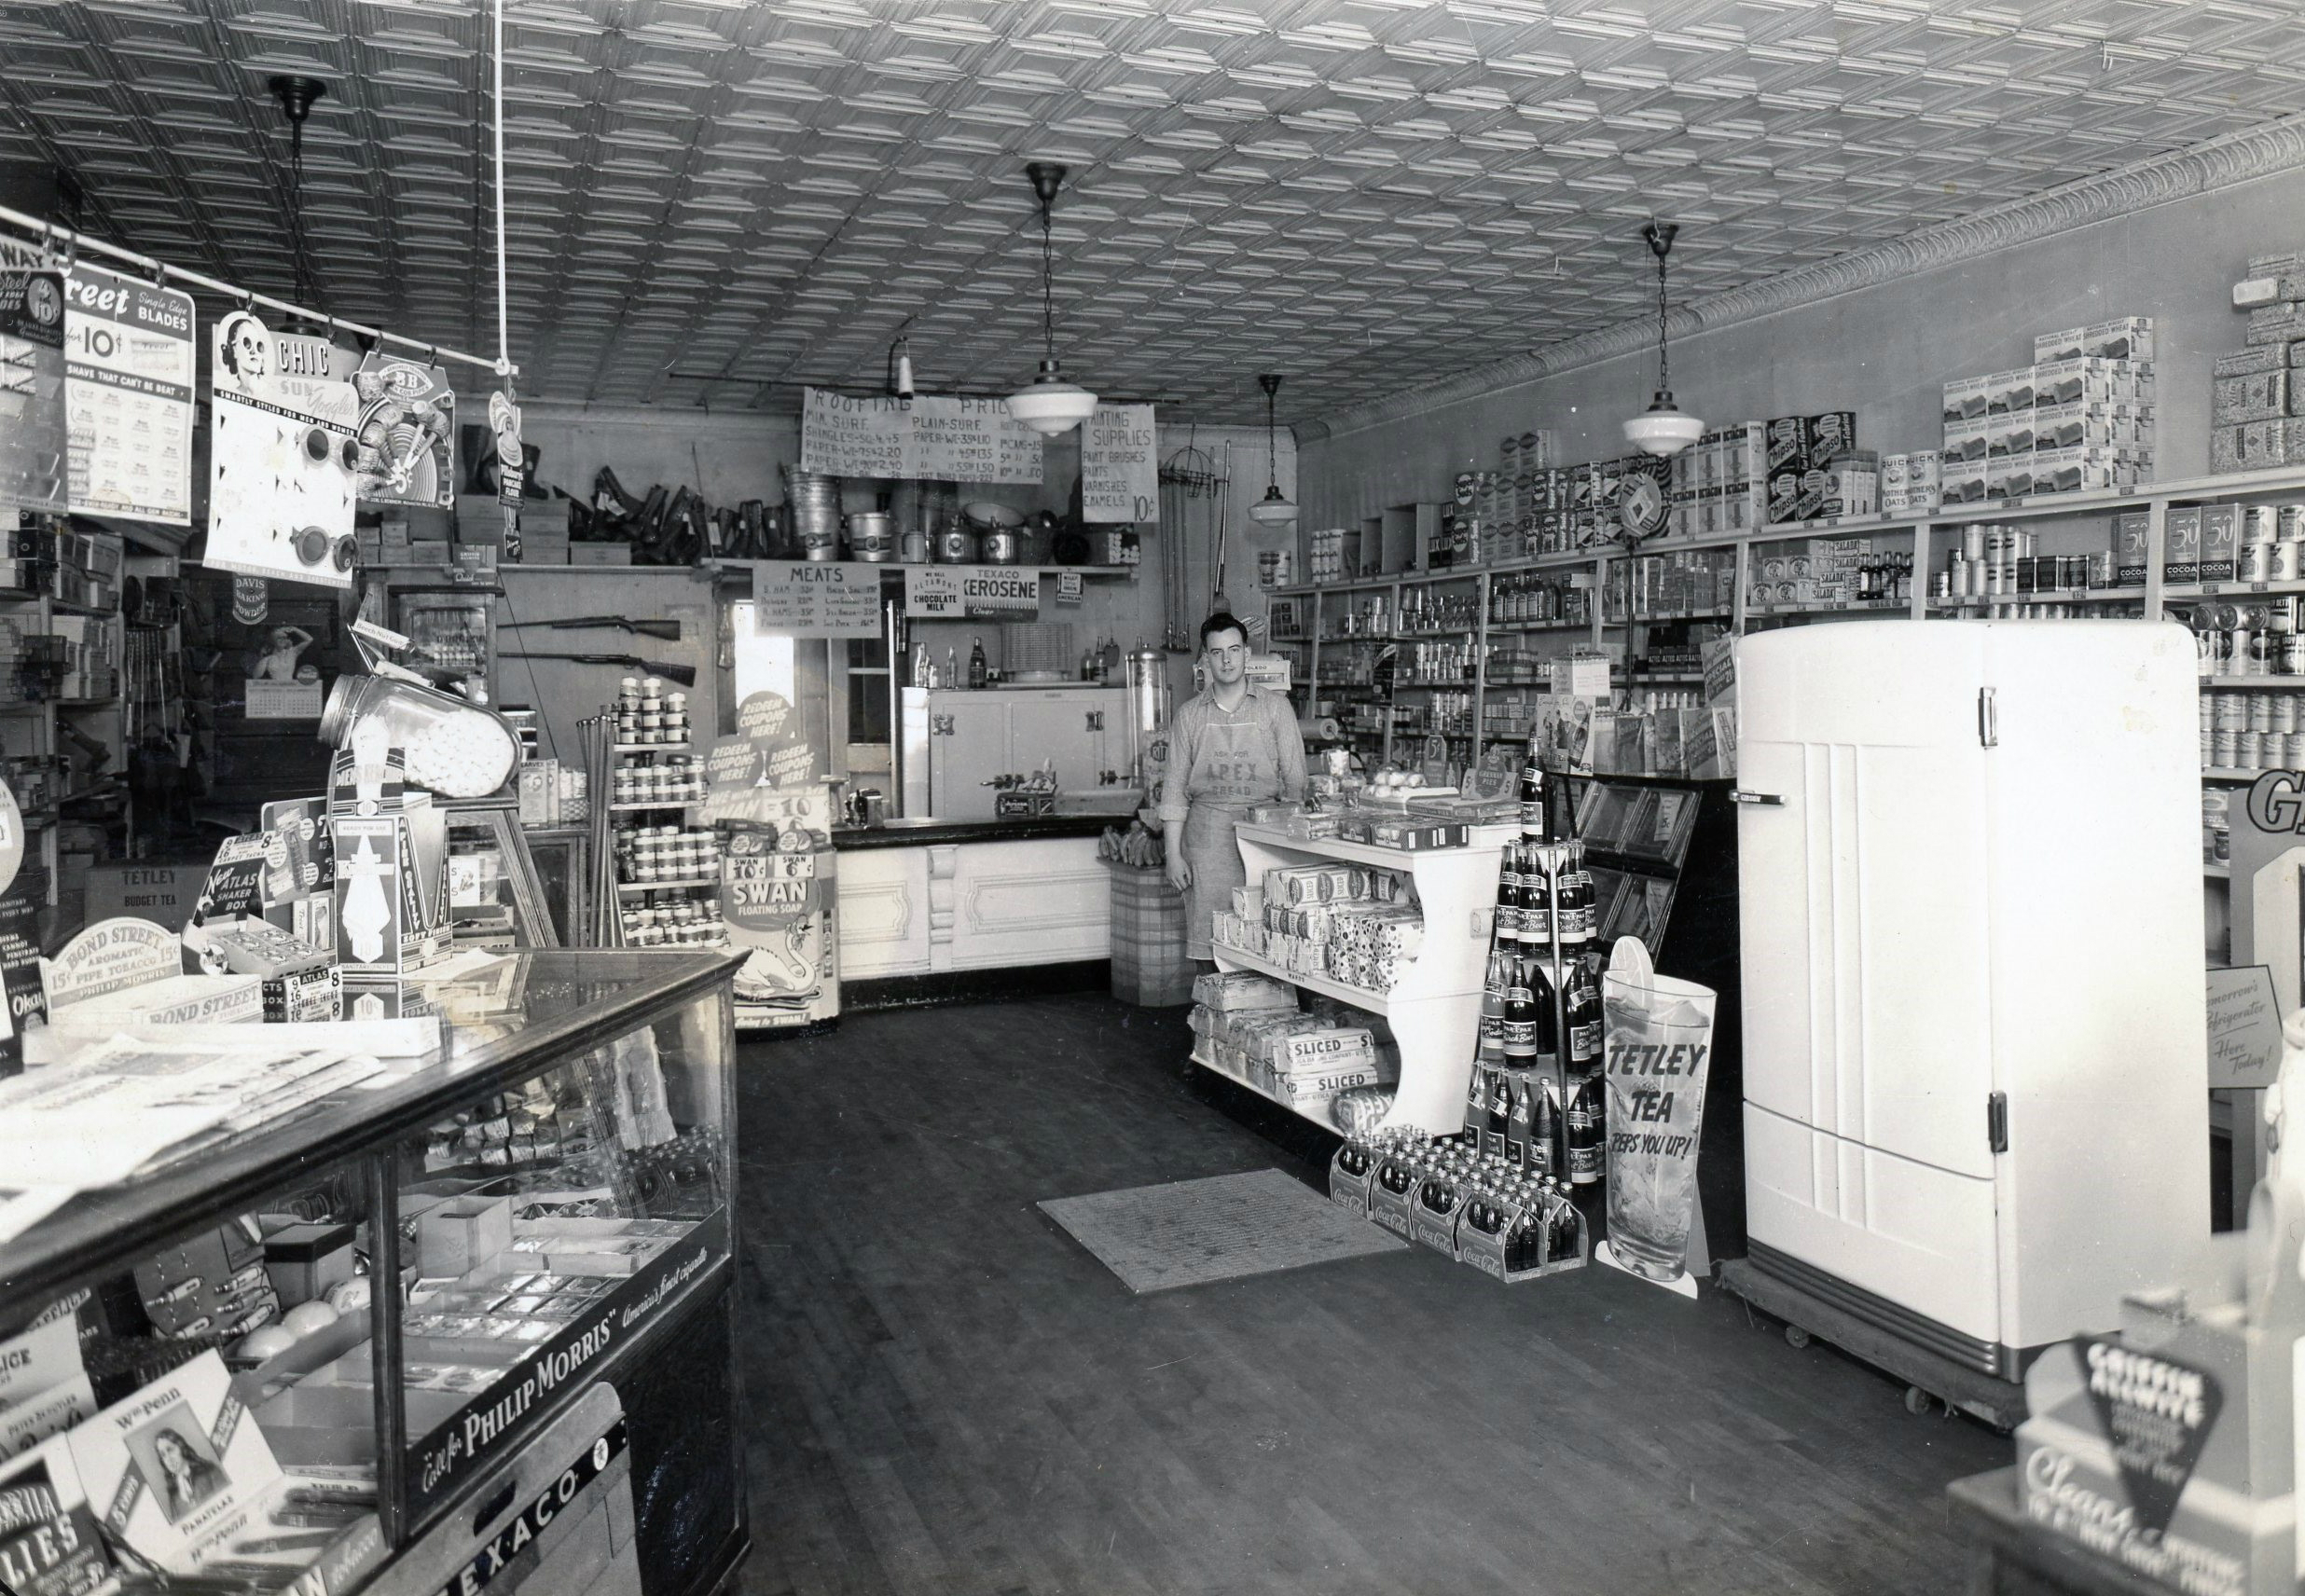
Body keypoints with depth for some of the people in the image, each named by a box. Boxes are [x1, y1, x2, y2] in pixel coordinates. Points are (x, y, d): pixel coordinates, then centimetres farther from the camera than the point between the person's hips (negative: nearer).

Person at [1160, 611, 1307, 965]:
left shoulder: (1275, 707, 5)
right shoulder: (1190, 715, 8)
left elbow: (1295, 777, 5)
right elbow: (1175, 789, 7)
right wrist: (1173, 854, 1)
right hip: (1207, 835, 1)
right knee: (1208, 939, -1)